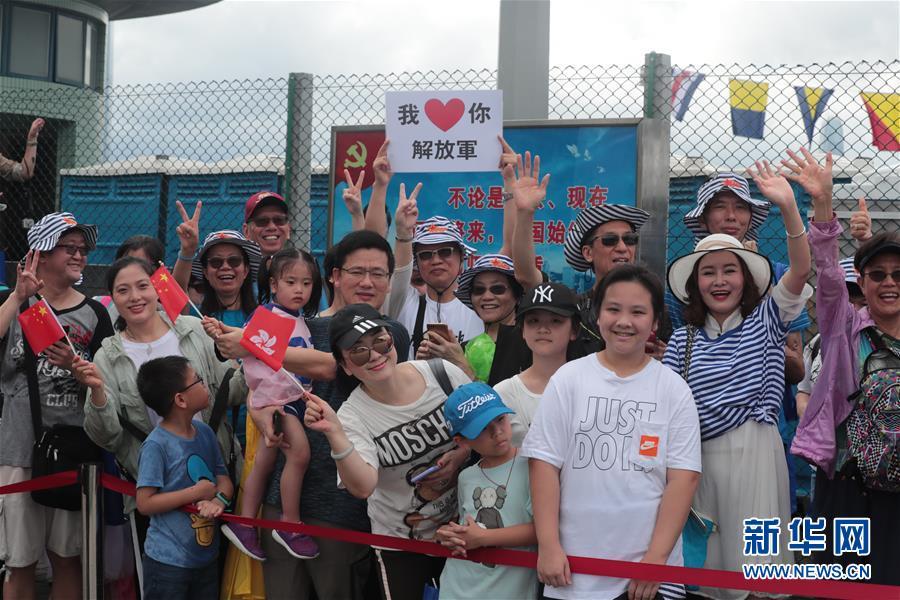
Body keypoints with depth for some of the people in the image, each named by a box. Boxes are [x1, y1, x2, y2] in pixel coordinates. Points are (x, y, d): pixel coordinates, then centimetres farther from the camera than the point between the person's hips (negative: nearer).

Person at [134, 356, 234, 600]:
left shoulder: (205, 432, 3)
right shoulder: (156, 445, -19)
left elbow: (224, 478, 5)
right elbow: (145, 503, -20)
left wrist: (219, 499, -17)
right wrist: (198, 492, -18)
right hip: (168, 562, -7)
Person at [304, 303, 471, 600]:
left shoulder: (441, 372, -14)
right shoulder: (353, 415, -18)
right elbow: (363, 487, -32)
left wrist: (461, 455, -17)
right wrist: (334, 432, -44)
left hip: (462, 524, 2)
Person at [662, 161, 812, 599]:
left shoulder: (765, 320, 3)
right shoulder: (682, 340, 8)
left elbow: (800, 271, -13)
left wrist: (788, 207, -26)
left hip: (755, 450, -2)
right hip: (699, 454, 3)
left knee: (754, 562, -2)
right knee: (704, 559, 9)